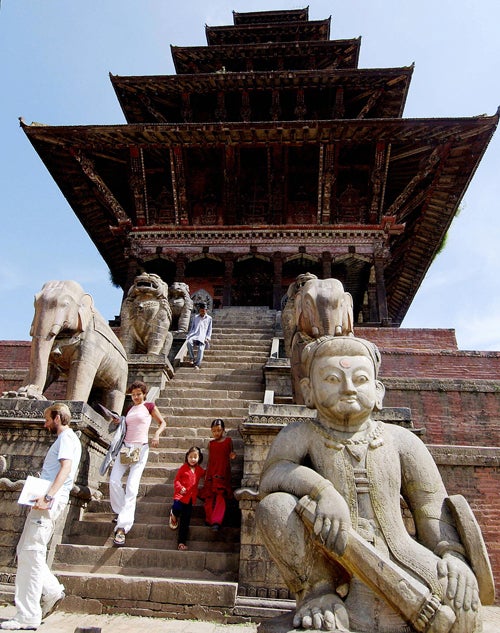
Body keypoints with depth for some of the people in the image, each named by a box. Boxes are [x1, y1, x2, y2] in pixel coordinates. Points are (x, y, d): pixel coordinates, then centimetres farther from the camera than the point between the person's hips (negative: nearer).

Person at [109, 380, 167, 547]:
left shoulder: (149, 406, 3)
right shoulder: (129, 410, 18)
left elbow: (163, 423, 5)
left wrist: (156, 435, -12)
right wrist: (119, 423, 5)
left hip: (140, 448, -5)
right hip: (125, 447, 5)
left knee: (132, 486, -12)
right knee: (114, 480, -9)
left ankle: (122, 527, -13)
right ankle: (121, 512, 14)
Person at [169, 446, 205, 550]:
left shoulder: (199, 470, 9)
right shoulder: (183, 468, -3)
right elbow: (176, 480, -2)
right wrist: (180, 488, -18)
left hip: (190, 498, 3)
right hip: (181, 495, -3)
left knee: (185, 521, 4)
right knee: (177, 508, -29)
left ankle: (181, 542, 12)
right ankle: (173, 515, 11)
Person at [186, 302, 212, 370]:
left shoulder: (209, 318, 17)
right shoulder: (196, 317, 22)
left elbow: (209, 330, 15)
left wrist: (207, 338, 0)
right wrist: (188, 335, 6)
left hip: (203, 336, -1)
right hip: (194, 334, 1)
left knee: (201, 349, -28)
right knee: (189, 342, -33)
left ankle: (197, 364, -31)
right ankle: (192, 358, -20)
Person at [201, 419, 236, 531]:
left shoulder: (228, 441, 4)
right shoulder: (211, 443, 11)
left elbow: (230, 455, 14)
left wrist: (232, 456, -9)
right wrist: (206, 473, 15)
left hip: (223, 473, -3)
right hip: (211, 473, 3)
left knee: (220, 496, -12)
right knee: (209, 497, 1)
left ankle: (217, 521, -17)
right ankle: (209, 520, 8)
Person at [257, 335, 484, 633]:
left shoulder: (400, 439, 5)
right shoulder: (301, 435, -1)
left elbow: (431, 502, 7)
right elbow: (271, 475, -17)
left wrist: (453, 554, -10)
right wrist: (322, 490, -33)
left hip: (397, 560, 1)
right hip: (329, 561, 0)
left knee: (462, 608, -24)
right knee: (275, 506, -24)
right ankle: (318, 591, -5)